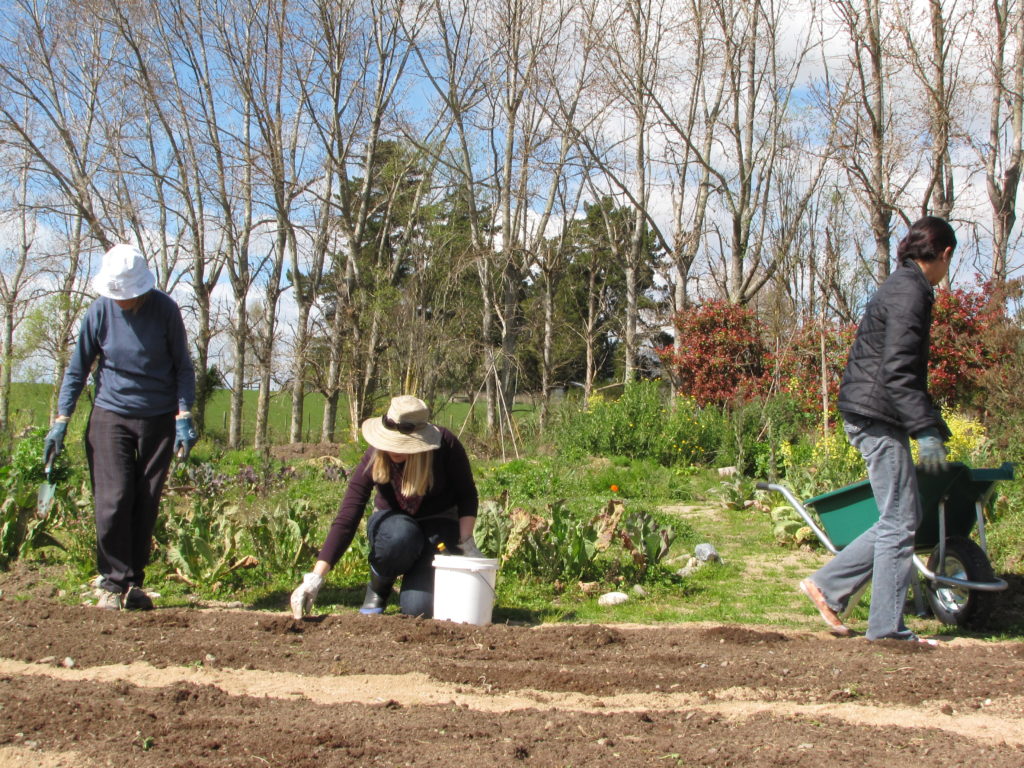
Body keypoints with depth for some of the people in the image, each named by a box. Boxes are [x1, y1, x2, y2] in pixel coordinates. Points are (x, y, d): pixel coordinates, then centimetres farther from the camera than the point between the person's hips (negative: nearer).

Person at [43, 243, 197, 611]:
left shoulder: (165, 309, -7)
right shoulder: (100, 311, -6)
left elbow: (183, 366, 1)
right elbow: (78, 368, 3)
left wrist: (184, 416, -8)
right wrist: (61, 421, -2)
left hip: (159, 418, 0)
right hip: (111, 415, 0)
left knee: (146, 503, 3)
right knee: (112, 500, -9)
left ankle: (134, 583, 13)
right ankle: (113, 582, 1)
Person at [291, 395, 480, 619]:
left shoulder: (446, 445, -25)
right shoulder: (374, 458, -24)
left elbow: (467, 496, -8)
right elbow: (346, 520, -28)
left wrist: (466, 540, -20)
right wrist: (316, 576, -36)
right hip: (392, 520, 1)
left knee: (418, 608, -24)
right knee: (400, 536, -39)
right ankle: (377, 589, -7)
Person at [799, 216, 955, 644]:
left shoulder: (903, 287, 19)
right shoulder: (909, 293, -13)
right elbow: (897, 370, -23)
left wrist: (930, 423, 28)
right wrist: (926, 430, -25)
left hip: (870, 416, 10)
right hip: (878, 416, -10)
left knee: (901, 518, 13)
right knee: (900, 521, -4)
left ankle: (828, 585, 16)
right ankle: (887, 628, 2)